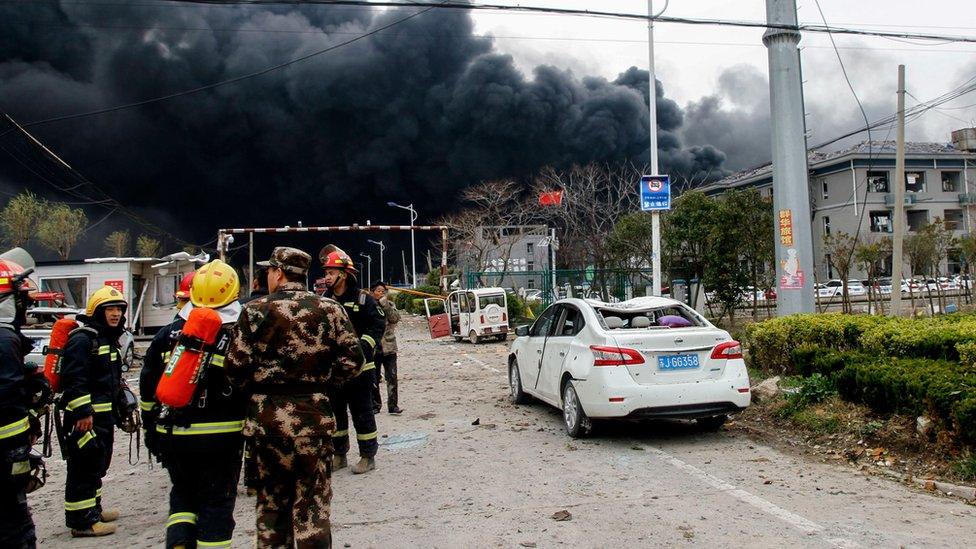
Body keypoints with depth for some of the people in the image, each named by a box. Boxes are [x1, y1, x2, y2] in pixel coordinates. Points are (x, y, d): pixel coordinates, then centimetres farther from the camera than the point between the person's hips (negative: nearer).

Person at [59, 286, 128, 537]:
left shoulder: (109, 339, 17)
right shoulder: (82, 339, -15)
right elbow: (74, 379, -23)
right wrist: (83, 412, -26)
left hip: (103, 414, 10)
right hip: (84, 416, -10)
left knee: (98, 465, 19)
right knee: (84, 468, -6)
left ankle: (93, 509, 32)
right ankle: (81, 521, -1)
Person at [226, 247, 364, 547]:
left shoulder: (256, 310, -6)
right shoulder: (329, 309, -2)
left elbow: (236, 367, -9)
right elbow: (352, 360, -4)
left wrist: (257, 388, 10)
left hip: (267, 415, 0)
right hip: (313, 413, 0)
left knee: (272, 499, 16)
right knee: (312, 502, 9)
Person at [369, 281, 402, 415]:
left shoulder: (390, 304, 7)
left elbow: (395, 318, -10)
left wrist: (385, 304, -15)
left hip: (389, 347, 1)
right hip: (373, 348, -1)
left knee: (392, 377, -3)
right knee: (374, 378, 10)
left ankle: (393, 405, 0)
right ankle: (375, 404, 21)